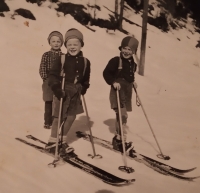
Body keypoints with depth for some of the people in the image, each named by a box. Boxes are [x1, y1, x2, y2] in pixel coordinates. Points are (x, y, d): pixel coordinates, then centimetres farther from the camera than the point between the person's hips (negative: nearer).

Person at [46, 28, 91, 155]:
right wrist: (57, 90, -24)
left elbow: (86, 78, 14)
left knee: (71, 117, 11)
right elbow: (53, 75, -14)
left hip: (75, 94, 5)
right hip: (63, 92, -5)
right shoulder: (61, 59, -11)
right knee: (59, 118, 1)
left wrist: (83, 88, 4)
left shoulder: (85, 62, 2)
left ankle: (62, 141, 28)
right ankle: (53, 143, 16)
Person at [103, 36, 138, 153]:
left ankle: (118, 137, 28)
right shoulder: (116, 61, -11)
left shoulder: (133, 64, 11)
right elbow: (106, 73, -11)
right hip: (117, 91, -7)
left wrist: (133, 82, 9)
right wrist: (113, 82, -22)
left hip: (127, 92, 7)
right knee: (122, 115, -16)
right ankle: (121, 140, -11)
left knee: (121, 115, 15)